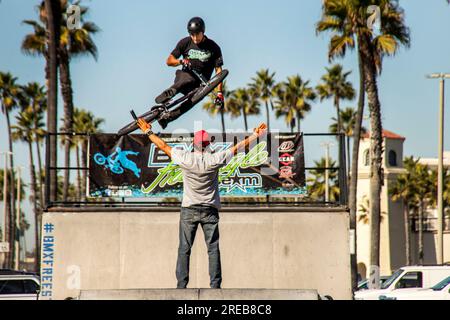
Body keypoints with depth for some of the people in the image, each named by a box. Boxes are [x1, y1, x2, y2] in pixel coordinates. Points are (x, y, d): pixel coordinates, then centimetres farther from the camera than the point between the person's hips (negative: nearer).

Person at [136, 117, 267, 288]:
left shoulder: (185, 158, -9)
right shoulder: (215, 160, -9)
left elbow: (164, 146, 2)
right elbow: (237, 147, 2)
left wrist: (148, 132, 16)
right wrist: (255, 135, 14)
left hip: (189, 210, 0)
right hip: (210, 210, 0)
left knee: (184, 249, 2)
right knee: (213, 248, 3)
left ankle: (181, 285, -1)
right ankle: (215, 284, -1)